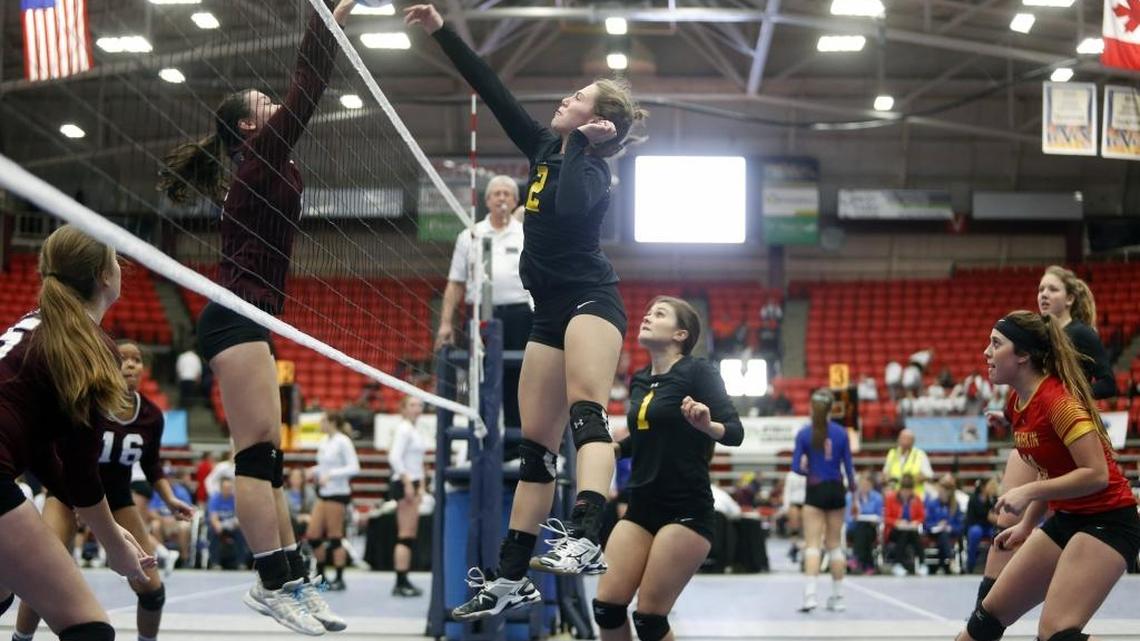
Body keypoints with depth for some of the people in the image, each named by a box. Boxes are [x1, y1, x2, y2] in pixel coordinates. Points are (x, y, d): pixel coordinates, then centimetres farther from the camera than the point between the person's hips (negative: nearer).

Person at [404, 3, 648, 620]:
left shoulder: (591, 170, -8)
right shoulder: (544, 149, 14)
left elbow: (570, 208, -32)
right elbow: (492, 90, 16)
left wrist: (578, 142, -18)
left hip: (591, 301, -8)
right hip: (551, 312, 8)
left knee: (586, 412, -30)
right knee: (535, 446, 6)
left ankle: (585, 539, -51)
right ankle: (511, 577, 8)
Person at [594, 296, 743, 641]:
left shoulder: (698, 372, -8)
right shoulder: (639, 381, 12)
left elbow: (735, 432, -16)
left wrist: (707, 425, -36)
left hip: (686, 509, -7)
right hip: (641, 506, 7)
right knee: (606, 606, -2)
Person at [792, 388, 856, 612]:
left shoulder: (804, 434, -7)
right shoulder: (841, 433, -2)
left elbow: (796, 466, -8)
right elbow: (848, 465, 1)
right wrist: (852, 484, 20)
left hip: (815, 491, -2)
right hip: (836, 490, 2)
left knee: (812, 544, -3)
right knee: (835, 544, 11)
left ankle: (810, 594, -18)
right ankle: (837, 597, 15)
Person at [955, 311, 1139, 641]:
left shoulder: (1057, 399, -21)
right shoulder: (1018, 402, 6)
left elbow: (1096, 475, -26)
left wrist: (1028, 492, -26)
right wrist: (1027, 525, 19)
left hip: (1107, 521, -10)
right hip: (1065, 520, 10)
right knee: (989, 614, 15)